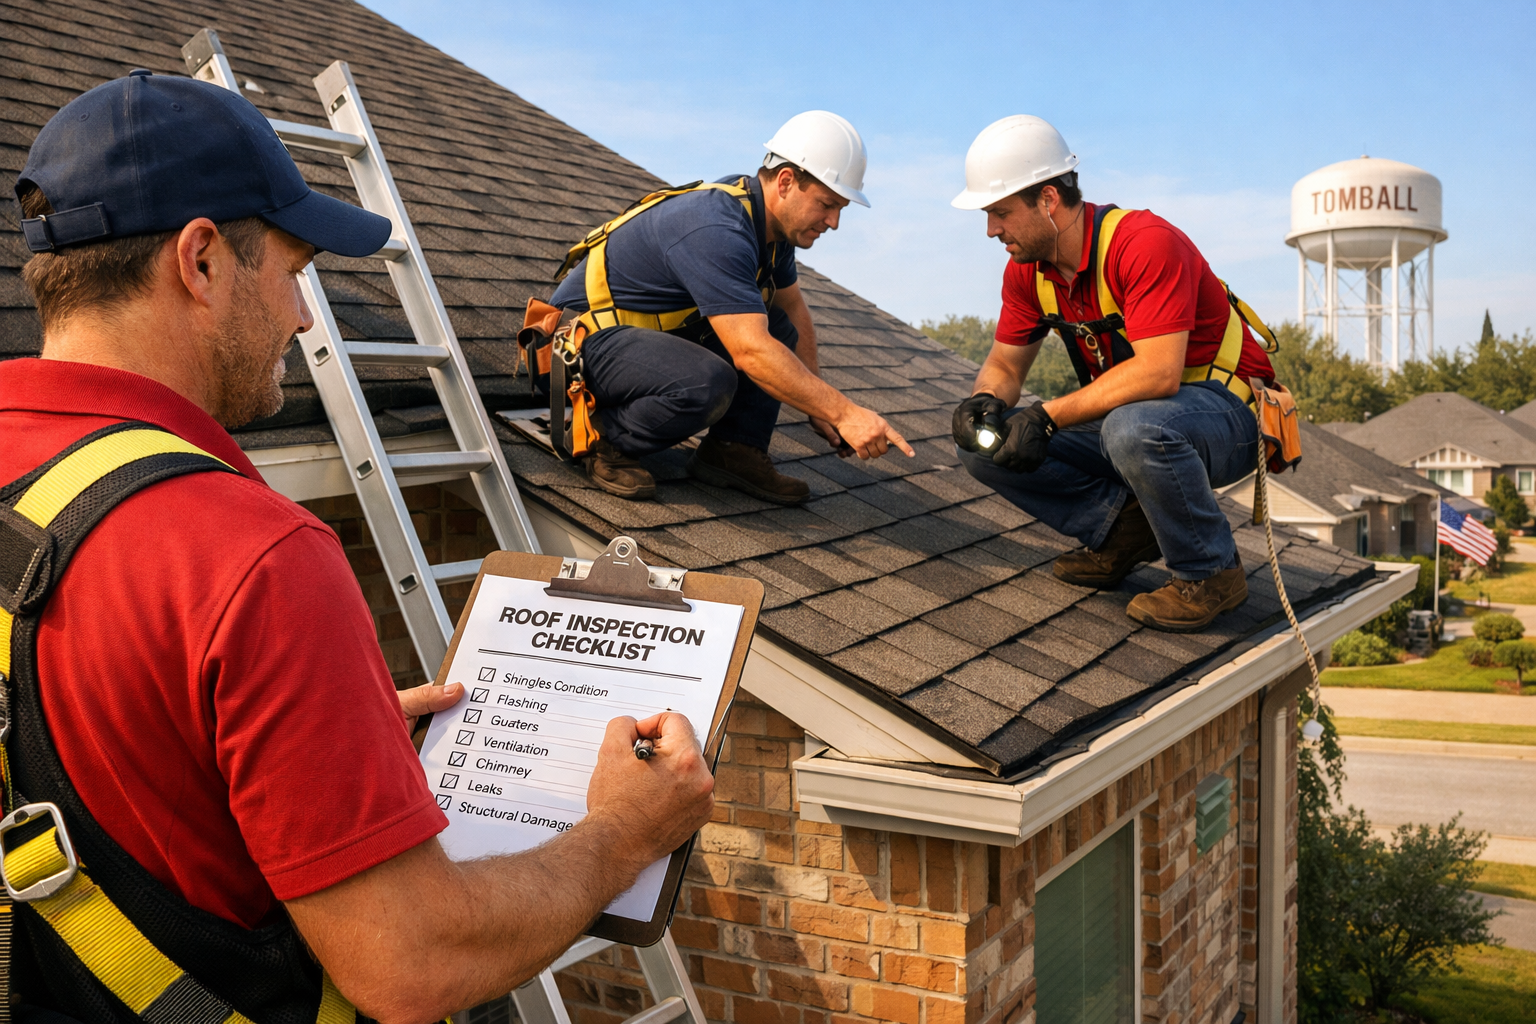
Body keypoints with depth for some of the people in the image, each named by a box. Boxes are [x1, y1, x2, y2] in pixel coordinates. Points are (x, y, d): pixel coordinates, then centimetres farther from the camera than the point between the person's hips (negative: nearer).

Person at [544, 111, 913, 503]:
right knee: (708, 383, -35)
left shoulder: (769, 220, 0)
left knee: (778, 328, 2)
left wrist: (817, 404, 8)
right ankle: (604, 438, -12)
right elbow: (751, 352, -38)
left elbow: (792, 308, 14)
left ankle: (733, 450, -2)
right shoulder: (716, 231, -30)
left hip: (655, 330, 10)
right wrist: (844, 412, -36)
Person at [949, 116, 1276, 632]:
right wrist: (983, 401, -17)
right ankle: (1123, 525, 0)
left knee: (1133, 427, -42)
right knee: (986, 446, -8)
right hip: (1125, 413, 7)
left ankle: (1210, 572, -16)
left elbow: (1158, 372, -35)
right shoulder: (1028, 270, -2)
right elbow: (1005, 364, 7)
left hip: (1226, 415, -7)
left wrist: (1048, 416, -35)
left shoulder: (1145, 243, -27)